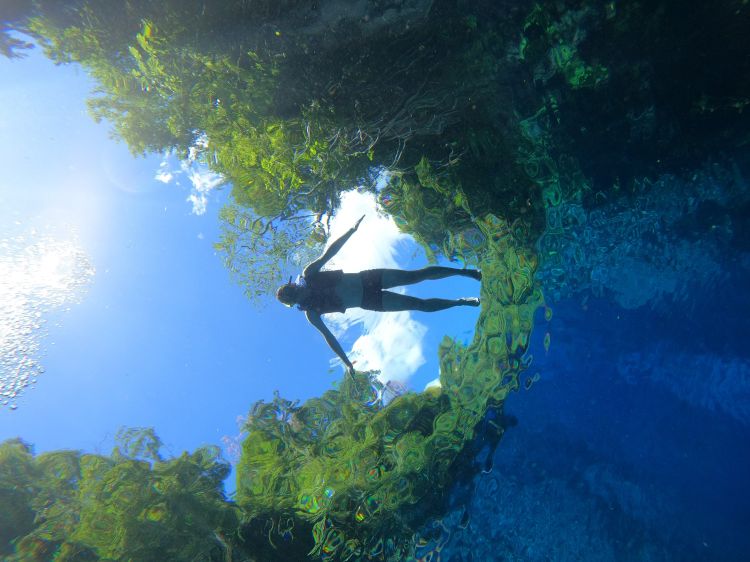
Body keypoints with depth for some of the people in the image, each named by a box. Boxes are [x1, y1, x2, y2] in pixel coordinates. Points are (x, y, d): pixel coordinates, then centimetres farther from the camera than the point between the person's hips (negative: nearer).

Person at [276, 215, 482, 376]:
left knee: (415, 275, -8)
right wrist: (346, 362, -6)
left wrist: (352, 229, -17)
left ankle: (464, 271, 9)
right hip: (369, 302, -1)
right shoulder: (312, 313, -10)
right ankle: (462, 302, 17)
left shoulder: (308, 275, -8)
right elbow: (328, 336, -7)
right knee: (420, 304, -3)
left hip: (367, 279, 1)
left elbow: (328, 253, -9)